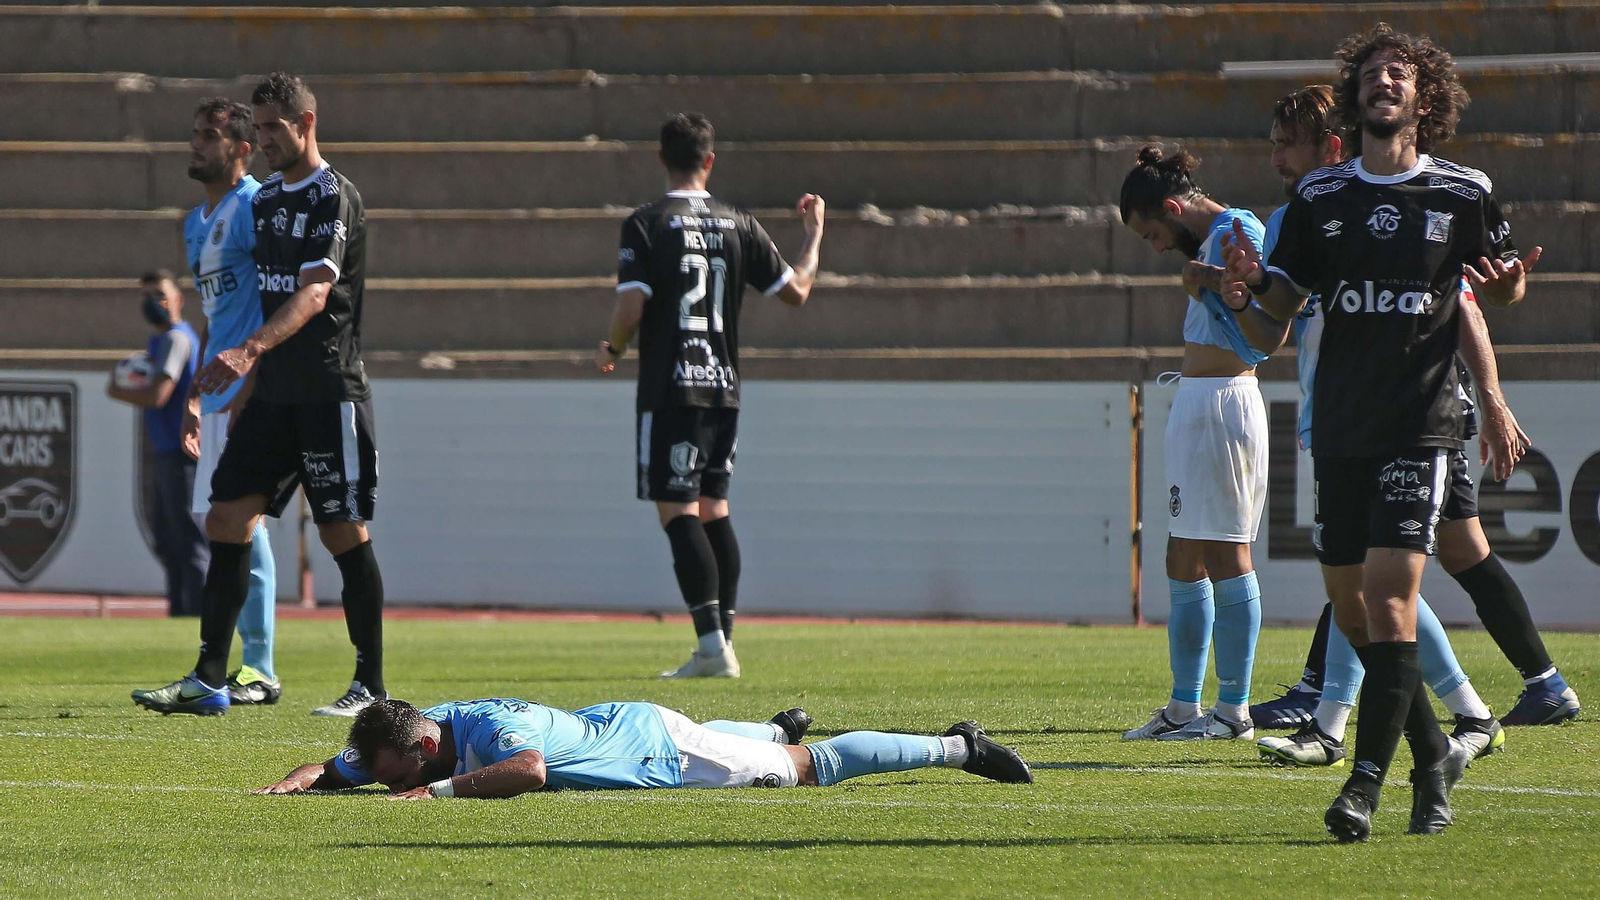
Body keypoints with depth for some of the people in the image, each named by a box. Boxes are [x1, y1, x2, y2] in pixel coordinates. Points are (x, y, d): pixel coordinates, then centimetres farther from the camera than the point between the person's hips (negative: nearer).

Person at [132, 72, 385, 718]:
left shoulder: (335, 199, -11)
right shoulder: (265, 199, 15)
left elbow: (314, 294, -25)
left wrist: (249, 351, -37)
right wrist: (252, 373, 18)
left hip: (330, 392, -8)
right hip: (272, 394, 8)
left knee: (345, 534, -4)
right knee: (227, 519, 1)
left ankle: (371, 687, 4)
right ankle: (208, 681, 2)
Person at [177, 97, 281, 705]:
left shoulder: (254, 207, -9)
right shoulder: (198, 223, 20)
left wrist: (248, 388, -21)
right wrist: (193, 399, 24)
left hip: (251, 385, -10)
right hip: (220, 393, 10)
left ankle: (259, 671, -9)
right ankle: (243, 665, 13)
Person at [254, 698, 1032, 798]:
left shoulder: (489, 730, -38)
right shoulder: (410, 733, -14)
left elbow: (530, 770, -59)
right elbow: (332, 770, -3)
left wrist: (439, 789, -57)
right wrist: (289, 786, -24)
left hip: (658, 749, -7)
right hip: (619, 727, 7)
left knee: (816, 767, 6)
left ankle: (956, 747, 19)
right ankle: (778, 728, 68)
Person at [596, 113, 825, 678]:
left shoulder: (647, 224, -7)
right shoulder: (738, 225, 6)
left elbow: (631, 307, -15)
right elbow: (796, 290, 11)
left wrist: (611, 350, 6)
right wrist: (814, 233, 28)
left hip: (669, 388, -5)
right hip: (724, 387, 5)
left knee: (677, 511, -7)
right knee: (713, 509, 13)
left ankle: (712, 643, -17)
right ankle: (723, 643, 13)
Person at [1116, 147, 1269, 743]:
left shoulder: (1237, 232, -11)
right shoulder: (1208, 241, 18)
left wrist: (1216, 284, -22)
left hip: (1224, 401, -10)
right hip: (1194, 403, 10)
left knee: (1226, 558, -7)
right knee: (1184, 564, 11)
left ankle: (1234, 711, -3)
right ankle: (1184, 709, 15)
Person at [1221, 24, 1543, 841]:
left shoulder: (1464, 194, 1)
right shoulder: (1319, 197, 7)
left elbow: (1502, 290, 12)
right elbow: (1284, 300, 11)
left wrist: (1508, 284, -12)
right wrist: (1252, 286, -12)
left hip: (1420, 426, -4)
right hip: (1339, 428, 4)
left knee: (1389, 599, -15)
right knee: (1352, 611, 8)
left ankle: (1366, 785, -17)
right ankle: (1433, 755, 27)